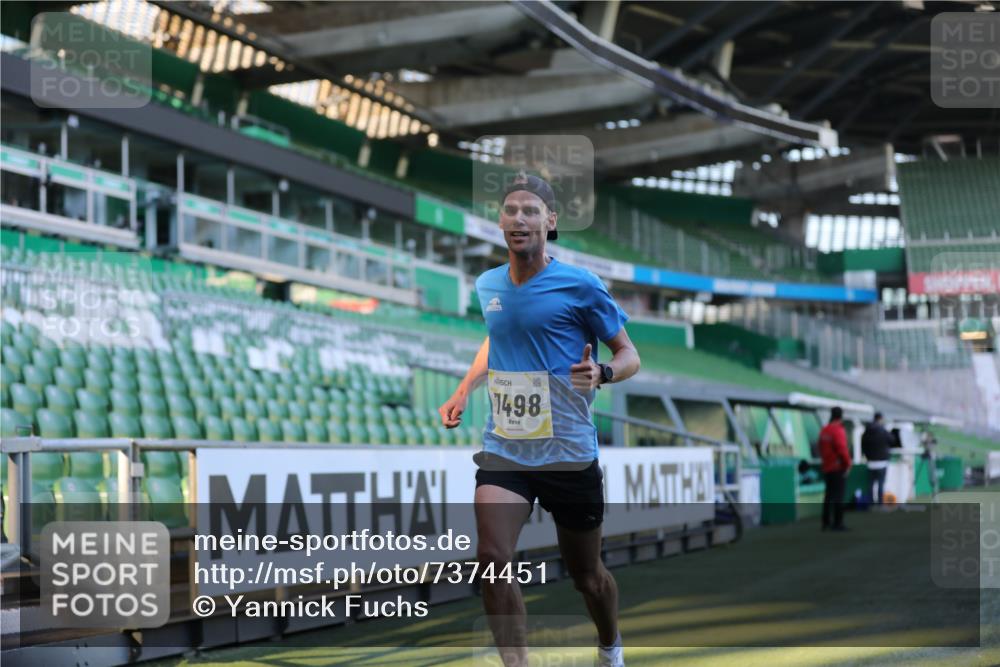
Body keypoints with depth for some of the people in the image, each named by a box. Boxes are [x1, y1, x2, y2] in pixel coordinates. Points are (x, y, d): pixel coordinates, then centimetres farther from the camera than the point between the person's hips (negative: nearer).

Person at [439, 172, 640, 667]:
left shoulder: (579, 285, -9)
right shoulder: (487, 285, 5)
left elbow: (629, 356, -3)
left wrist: (601, 374, -24)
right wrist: (463, 392, 14)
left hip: (569, 454, -3)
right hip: (503, 450, 3)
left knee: (585, 574, 13)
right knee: (492, 560, -20)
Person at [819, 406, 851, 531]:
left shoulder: (824, 430, 11)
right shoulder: (838, 430, -16)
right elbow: (842, 450, -21)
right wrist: (847, 464, -10)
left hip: (827, 468, 8)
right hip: (838, 468, -8)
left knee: (829, 495, 14)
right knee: (838, 496, -6)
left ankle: (826, 522, 17)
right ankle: (837, 523, -7)